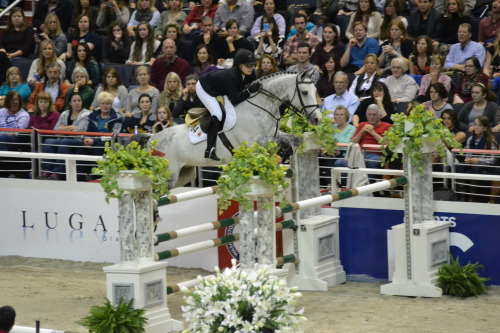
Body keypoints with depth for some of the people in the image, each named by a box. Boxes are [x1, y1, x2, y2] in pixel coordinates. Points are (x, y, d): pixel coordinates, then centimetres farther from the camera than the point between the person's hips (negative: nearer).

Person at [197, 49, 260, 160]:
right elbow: (234, 100, -39)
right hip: (204, 88, -9)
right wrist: (250, 90, -44)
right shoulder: (232, 76, -40)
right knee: (217, 114, -23)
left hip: (218, 90, 9)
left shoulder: (250, 74, -19)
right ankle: (209, 151, -22)